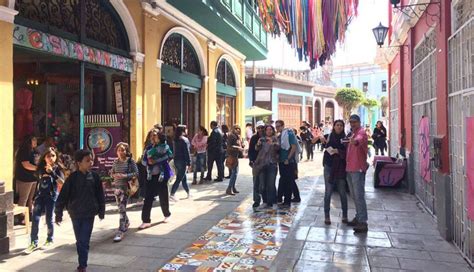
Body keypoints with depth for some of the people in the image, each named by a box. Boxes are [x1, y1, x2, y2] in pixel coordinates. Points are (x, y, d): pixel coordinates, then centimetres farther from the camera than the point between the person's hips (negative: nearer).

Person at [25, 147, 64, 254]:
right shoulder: (41, 168, 3)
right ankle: (34, 243, 6)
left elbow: (62, 182, -20)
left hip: (51, 196, -3)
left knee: (49, 220, 5)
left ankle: (49, 240, 24)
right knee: (35, 219, -3)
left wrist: (52, 173, -28)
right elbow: (38, 181, 15)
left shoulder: (57, 168, -7)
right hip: (40, 195, 3)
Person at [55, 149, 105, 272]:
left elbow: (100, 195, 5)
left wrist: (101, 211, 9)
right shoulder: (73, 178, -8)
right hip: (75, 214, 0)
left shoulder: (94, 177, -3)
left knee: (84, 241, -1)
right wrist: (58, 213, -6)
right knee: (79, 241, 12)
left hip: (89, 214, 0)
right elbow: (63, 196, -6)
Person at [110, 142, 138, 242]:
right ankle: (126, 222, 42)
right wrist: (114, 175, -8)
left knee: (122, 208, -10)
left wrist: (124, 176, -20)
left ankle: (121, 231, -8)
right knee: (120, 207, 16)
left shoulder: (130, 161, -7)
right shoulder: (115, 162, 7)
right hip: (117, 186, 5)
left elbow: (136, 174, -10)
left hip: (126, 187, -5)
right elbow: (112, 172, 15)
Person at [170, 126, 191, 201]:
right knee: (179, 179, -6)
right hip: (182, 161, -8)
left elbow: (173, 151, 12)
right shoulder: (184, 140, -13)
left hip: (176, 160, 8)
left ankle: (188, 193, 28)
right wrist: (189, 162, -11)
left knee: (183, 177, 17)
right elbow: (187, 152, -14)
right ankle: (172, 194, -14)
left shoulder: (175, 140, 8)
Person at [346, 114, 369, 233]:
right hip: (350, 169, 9)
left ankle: (363, 222, -8)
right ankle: (358, 218, 27)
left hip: (358, 169, -9)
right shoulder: (352, 134, 20)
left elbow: (360, 139, -36)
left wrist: (356, 141, -56)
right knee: (354, 196, 16)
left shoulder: (361, 132, -10)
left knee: (359, 196, -10)